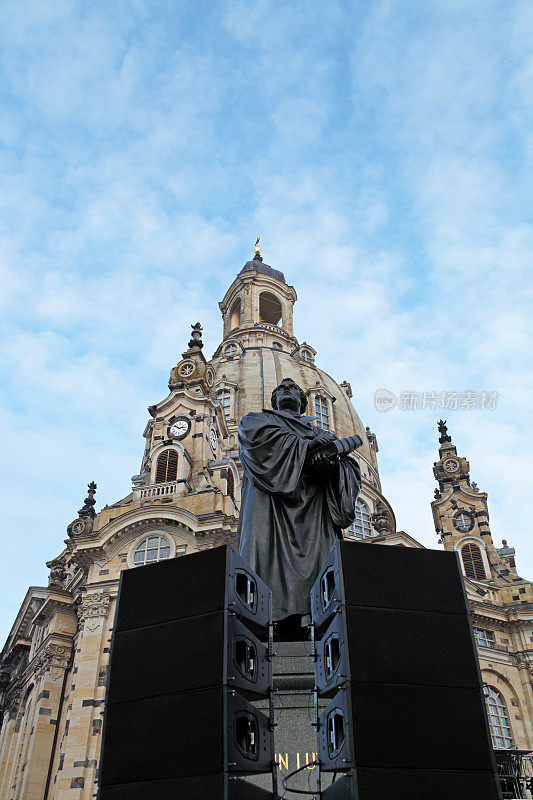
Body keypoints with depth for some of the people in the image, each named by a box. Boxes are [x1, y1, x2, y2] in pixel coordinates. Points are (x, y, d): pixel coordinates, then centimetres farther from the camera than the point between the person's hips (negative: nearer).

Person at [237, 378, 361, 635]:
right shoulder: (256, 419, 29)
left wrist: (332, 461, -8)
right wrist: (309, 445, -4)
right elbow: (260, 433, 1)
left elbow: (351, 467, 18)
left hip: (312, 505, 3)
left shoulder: (317, 431, 34)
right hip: (271, 497, -2)